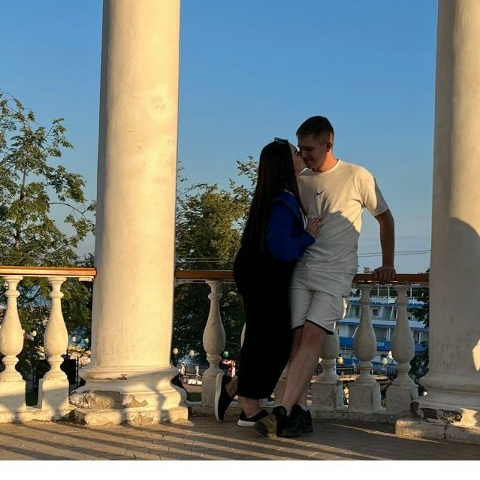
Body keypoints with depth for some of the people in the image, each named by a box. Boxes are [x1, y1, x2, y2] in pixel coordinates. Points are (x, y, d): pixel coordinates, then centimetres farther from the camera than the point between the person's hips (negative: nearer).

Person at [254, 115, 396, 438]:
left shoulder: (358, 177, 1)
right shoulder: (300, 181, 13)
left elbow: (385, 218, 10)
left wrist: (387, 265, 8)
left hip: (336, 272, -4)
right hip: (302, 268, 4)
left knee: (312, 336, -18)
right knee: (299, 338, -6)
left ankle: (283, 412, -23)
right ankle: (300, 413, -3)